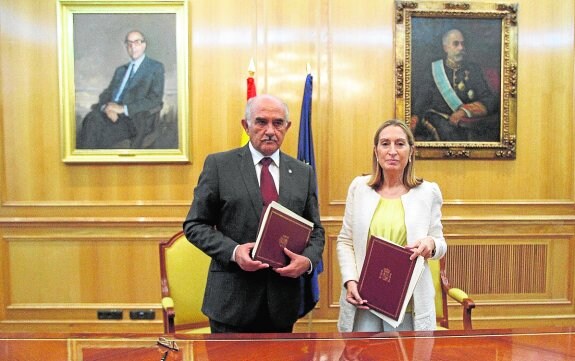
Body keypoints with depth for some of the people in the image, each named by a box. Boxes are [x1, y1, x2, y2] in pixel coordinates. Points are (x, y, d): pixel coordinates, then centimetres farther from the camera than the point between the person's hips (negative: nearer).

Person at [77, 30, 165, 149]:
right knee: (93, 118, -28)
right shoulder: (120, 70, 25)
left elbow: (155, 99, -6)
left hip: (137, 120, -5)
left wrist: (124, 108, -15)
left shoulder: (155, 67, 7)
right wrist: (107, 107, -9)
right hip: (113, 114, 5)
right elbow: (106, 94, 17)